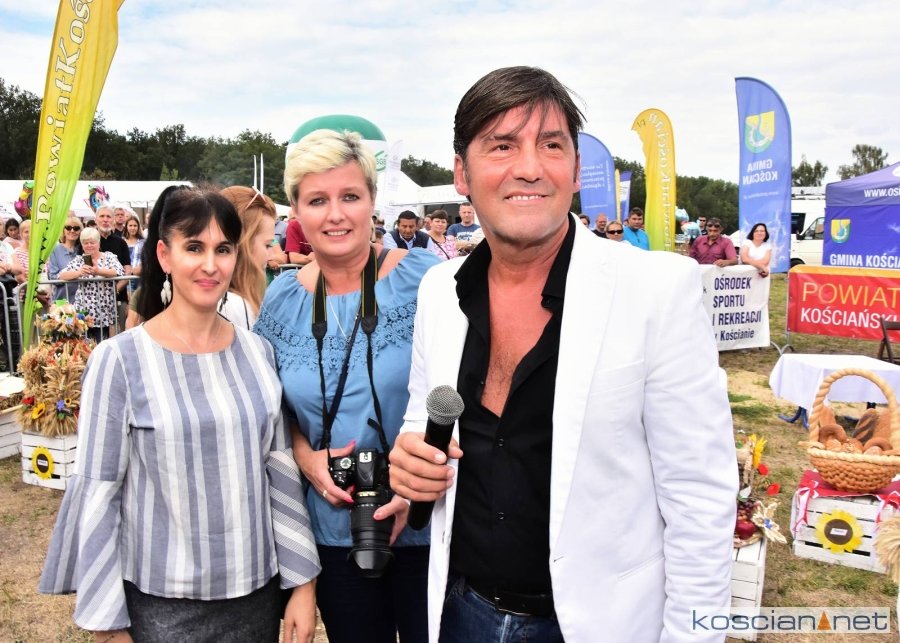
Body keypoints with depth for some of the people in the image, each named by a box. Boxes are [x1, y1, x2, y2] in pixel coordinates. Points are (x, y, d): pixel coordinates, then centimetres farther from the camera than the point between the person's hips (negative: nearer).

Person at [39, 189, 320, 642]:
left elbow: (281, 469, 3)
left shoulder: (258, 352, -1)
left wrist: (302, 582, 3)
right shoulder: (119, 360, -11)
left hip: (258, 591, 3)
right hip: (162, 604, -3)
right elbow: (97, 491, -8)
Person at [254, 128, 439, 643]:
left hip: (428, 527, -3)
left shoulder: (426, 279, -12)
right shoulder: (282, 300, 1)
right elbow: (275, 407, 12)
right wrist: (306, 457, -6)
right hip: (334, 530, 4)